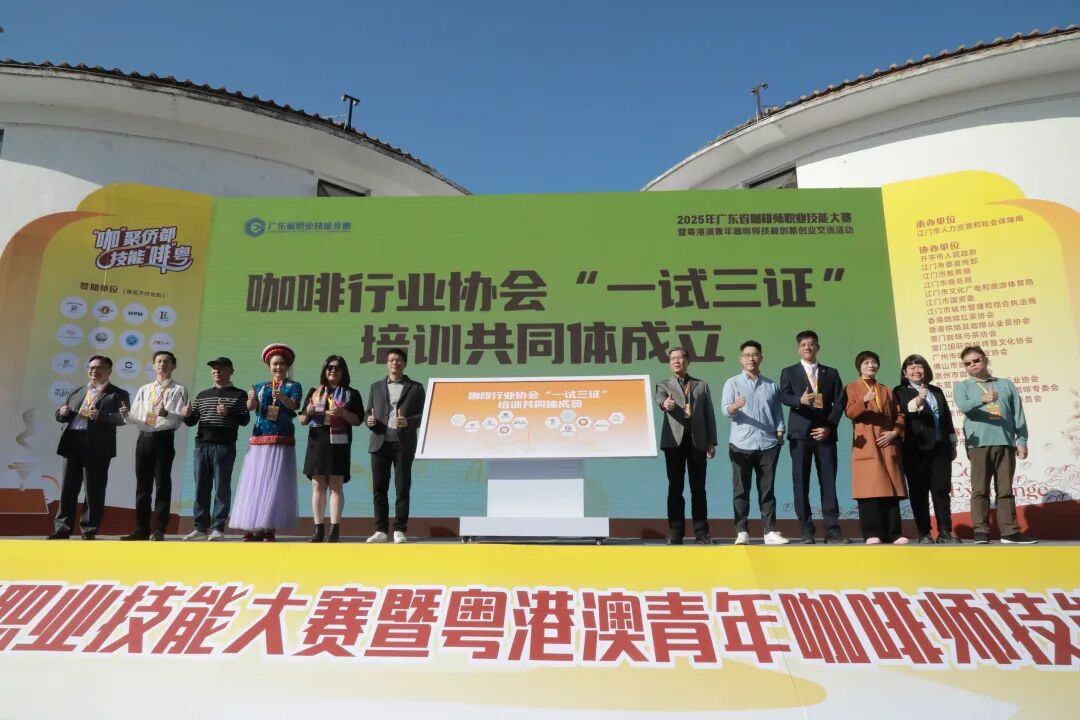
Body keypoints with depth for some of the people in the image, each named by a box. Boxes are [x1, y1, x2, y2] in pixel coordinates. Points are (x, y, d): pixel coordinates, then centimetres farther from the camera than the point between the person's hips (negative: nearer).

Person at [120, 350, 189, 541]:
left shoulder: (179, 390, 3)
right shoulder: (144, 389, 18)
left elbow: (179, 418, -8)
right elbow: (135, 417, 12)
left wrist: (166, 413, -27)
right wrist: (126, 415, -9)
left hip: (164, 439, -5)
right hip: (144, 438, 5)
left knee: (162, 485, -3)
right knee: (142, 485, 7)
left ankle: (158, 530, 1)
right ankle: (142, 529, 14)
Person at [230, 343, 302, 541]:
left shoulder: (294, 386, 7)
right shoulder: (260, 386, 15)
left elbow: (294, 405, -12)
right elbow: (250, 407, -2)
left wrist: (281, 397, -32)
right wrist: (252, 399, -25)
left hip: (282, 441, -3)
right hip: (259, 440, 3)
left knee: (275, 483, -5)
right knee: (254, 482, -2)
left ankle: (270, 527, -4)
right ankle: (254, 527, 0)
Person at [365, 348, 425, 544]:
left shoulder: (415, 387, 7)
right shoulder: (376, 387, 15)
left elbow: (423, 415, 1)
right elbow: (368, 413, 14)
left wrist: (408, 422, -17)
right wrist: (370, 421, -9)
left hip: (403, 444, -2)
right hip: (380, 443, 2)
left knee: (402, 489, 0)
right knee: (379, 488, 3)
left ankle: (400, 530, 8)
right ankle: (381, 530, 11)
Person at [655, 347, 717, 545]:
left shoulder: (702, 385, 16)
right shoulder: (663, 385, 12)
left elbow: (709, 415, 11)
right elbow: (660, 399, -12)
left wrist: (712, 442, 2)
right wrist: (665, 403, -36)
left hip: (698, 440, 1)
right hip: (674, 441, -1)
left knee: (698, 488, 3)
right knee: (675, 488, 0)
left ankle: (701, 532, 8)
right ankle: (675, 534, 4)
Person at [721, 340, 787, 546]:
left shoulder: (771, 385, 14)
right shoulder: (732, 383, 5)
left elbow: (778, 413, 15)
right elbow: (725, 409, -8)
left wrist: (780, 433, 1)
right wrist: (735, 407, -30)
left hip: (768, 445, 2)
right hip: (741, 445, -2)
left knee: (767, 490, 5)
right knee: (741, 491, -1)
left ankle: (770, 531, 8)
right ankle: (742, 532, 3)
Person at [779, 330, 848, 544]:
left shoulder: (831, 373, 15)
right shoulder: (789, 372, 10)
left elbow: (839, 403, 7)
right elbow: (784, 397, -6)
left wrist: (829, 427, -6)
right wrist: (800, 400, -27)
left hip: (825, 433, 1)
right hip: (800, 434, -1)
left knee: (828, 482, -1)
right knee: (801, 483, -2)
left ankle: (832, 529, 2)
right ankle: (806, 530, 2)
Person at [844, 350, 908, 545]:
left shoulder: (887, 391, 22)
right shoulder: (852, 389, 9)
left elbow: (899, 415, 16)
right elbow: (849, 412, -7)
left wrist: (895, 432, -2)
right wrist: (864, 401, -24)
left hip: (888, 445, 4)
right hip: (866, 446, -4)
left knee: (891, 490, 0)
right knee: (869, 491, -10)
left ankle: (893, 533, 3)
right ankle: (872, 534, -8)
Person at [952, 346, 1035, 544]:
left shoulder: (1006, 384, 17)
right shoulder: (962, 386, 11)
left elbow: (1018, 415, 13)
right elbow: (962, 405, -11)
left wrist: (1021, 441, 4)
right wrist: (983, 399, -29)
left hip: (1006, 442, 2)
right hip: (979, 443, -2)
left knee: (1005, 489, 4)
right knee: (980, 489, -5)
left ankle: (1010, 531, 7)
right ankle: (981, 531, -4)